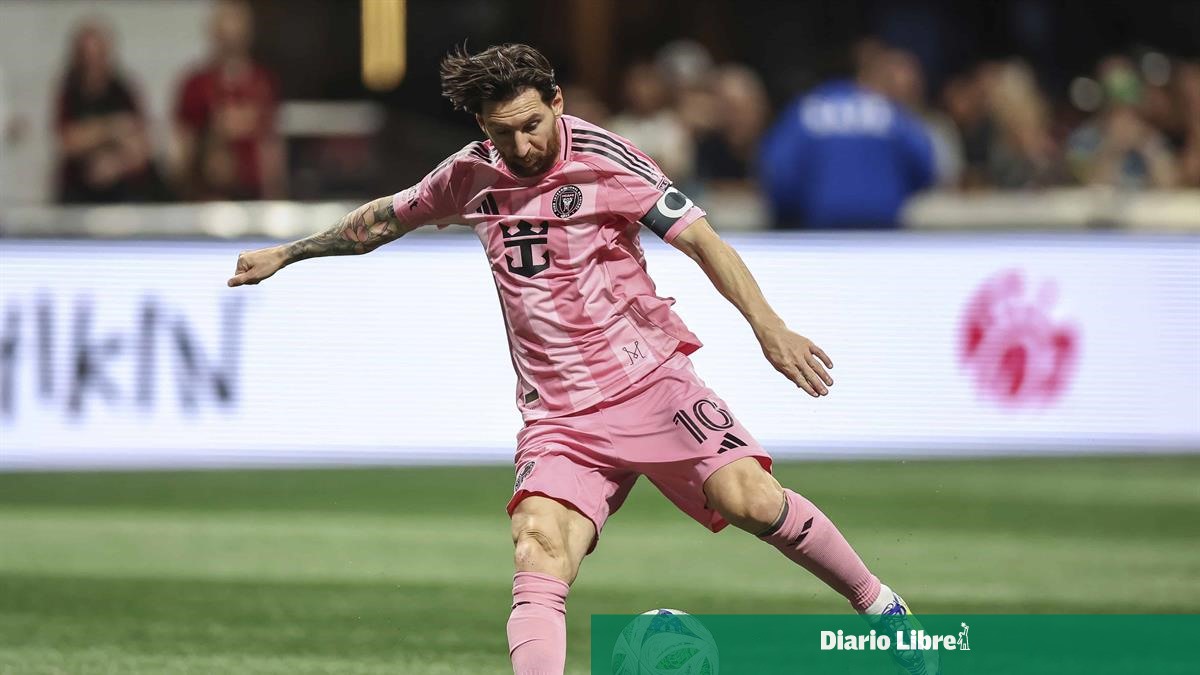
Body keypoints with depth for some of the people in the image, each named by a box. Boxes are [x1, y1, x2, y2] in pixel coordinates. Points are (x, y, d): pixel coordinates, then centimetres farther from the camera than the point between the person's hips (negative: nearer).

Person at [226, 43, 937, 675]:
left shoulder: (602, 158, -6)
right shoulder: (472, 175, 8)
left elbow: (700, 239, -11)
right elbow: (386, 218, 28)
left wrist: (769, 326, -24)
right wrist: (286, 253, 35)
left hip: (648, 382, -3)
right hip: (559, 416, 3)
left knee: (750, 497, -22)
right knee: (539, 549, -22)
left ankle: (878, 604, -1)